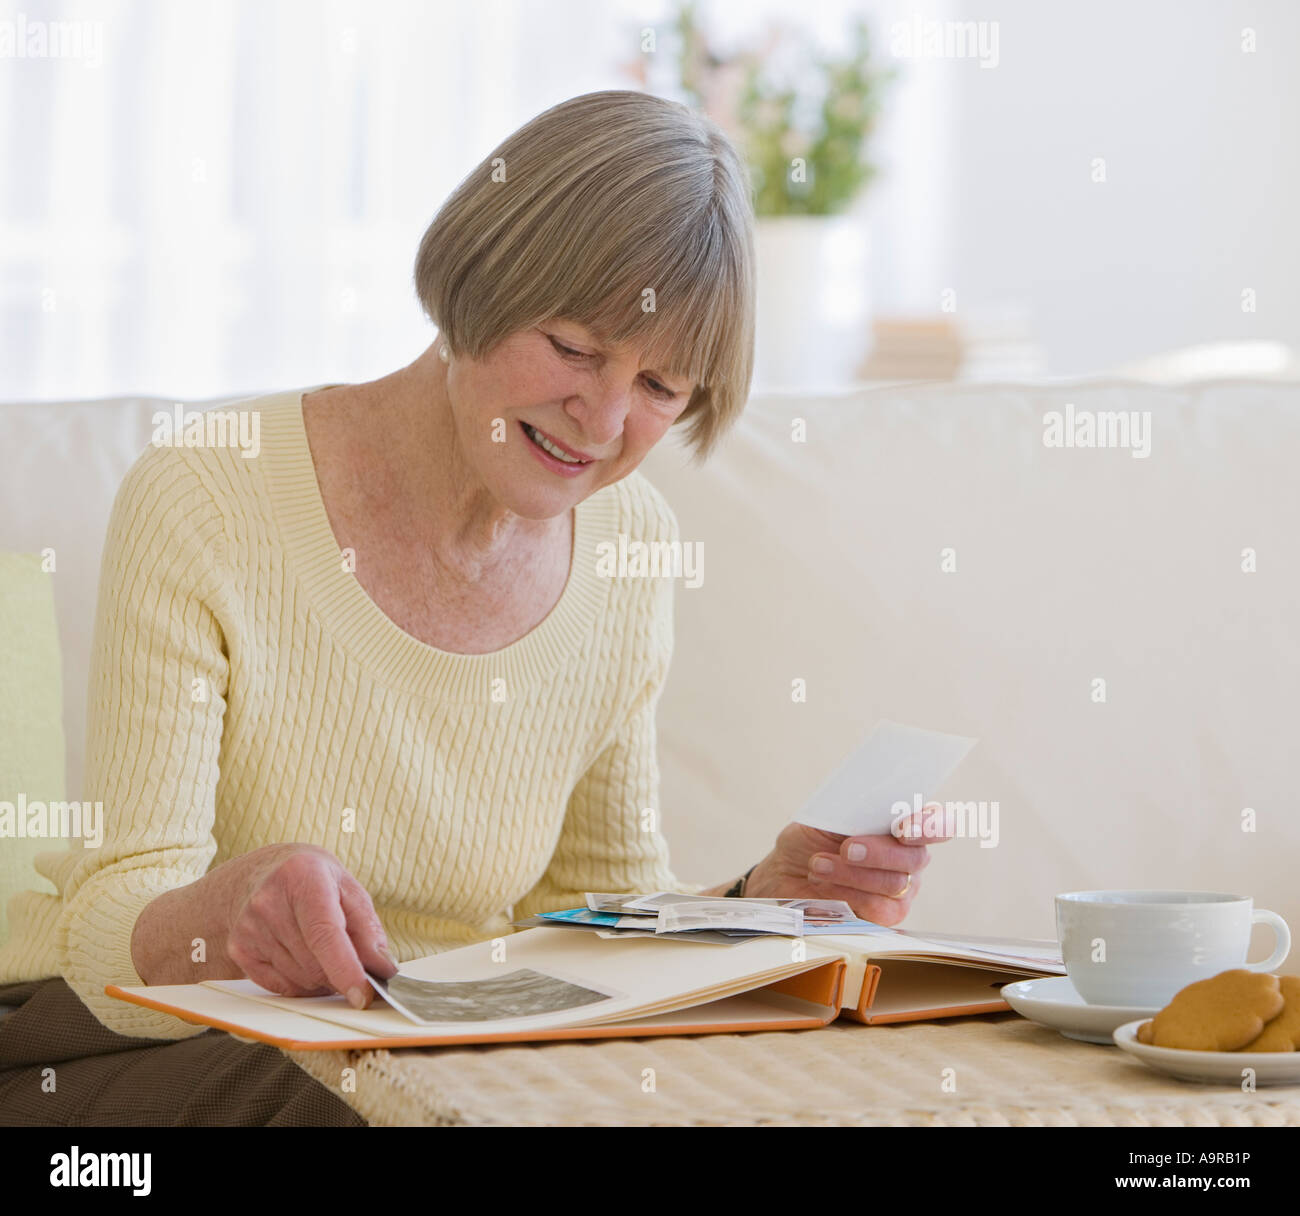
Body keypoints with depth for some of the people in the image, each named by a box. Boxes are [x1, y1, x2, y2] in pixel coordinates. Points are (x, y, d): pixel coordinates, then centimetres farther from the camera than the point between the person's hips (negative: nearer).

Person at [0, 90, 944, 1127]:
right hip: (132, 1043, -4)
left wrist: (768, 896, -10)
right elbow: (109, 926, -20)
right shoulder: (208, 505, -17)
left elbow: (602, 901, 10)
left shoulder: (630, 547, -2)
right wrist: (225, 912, -42)